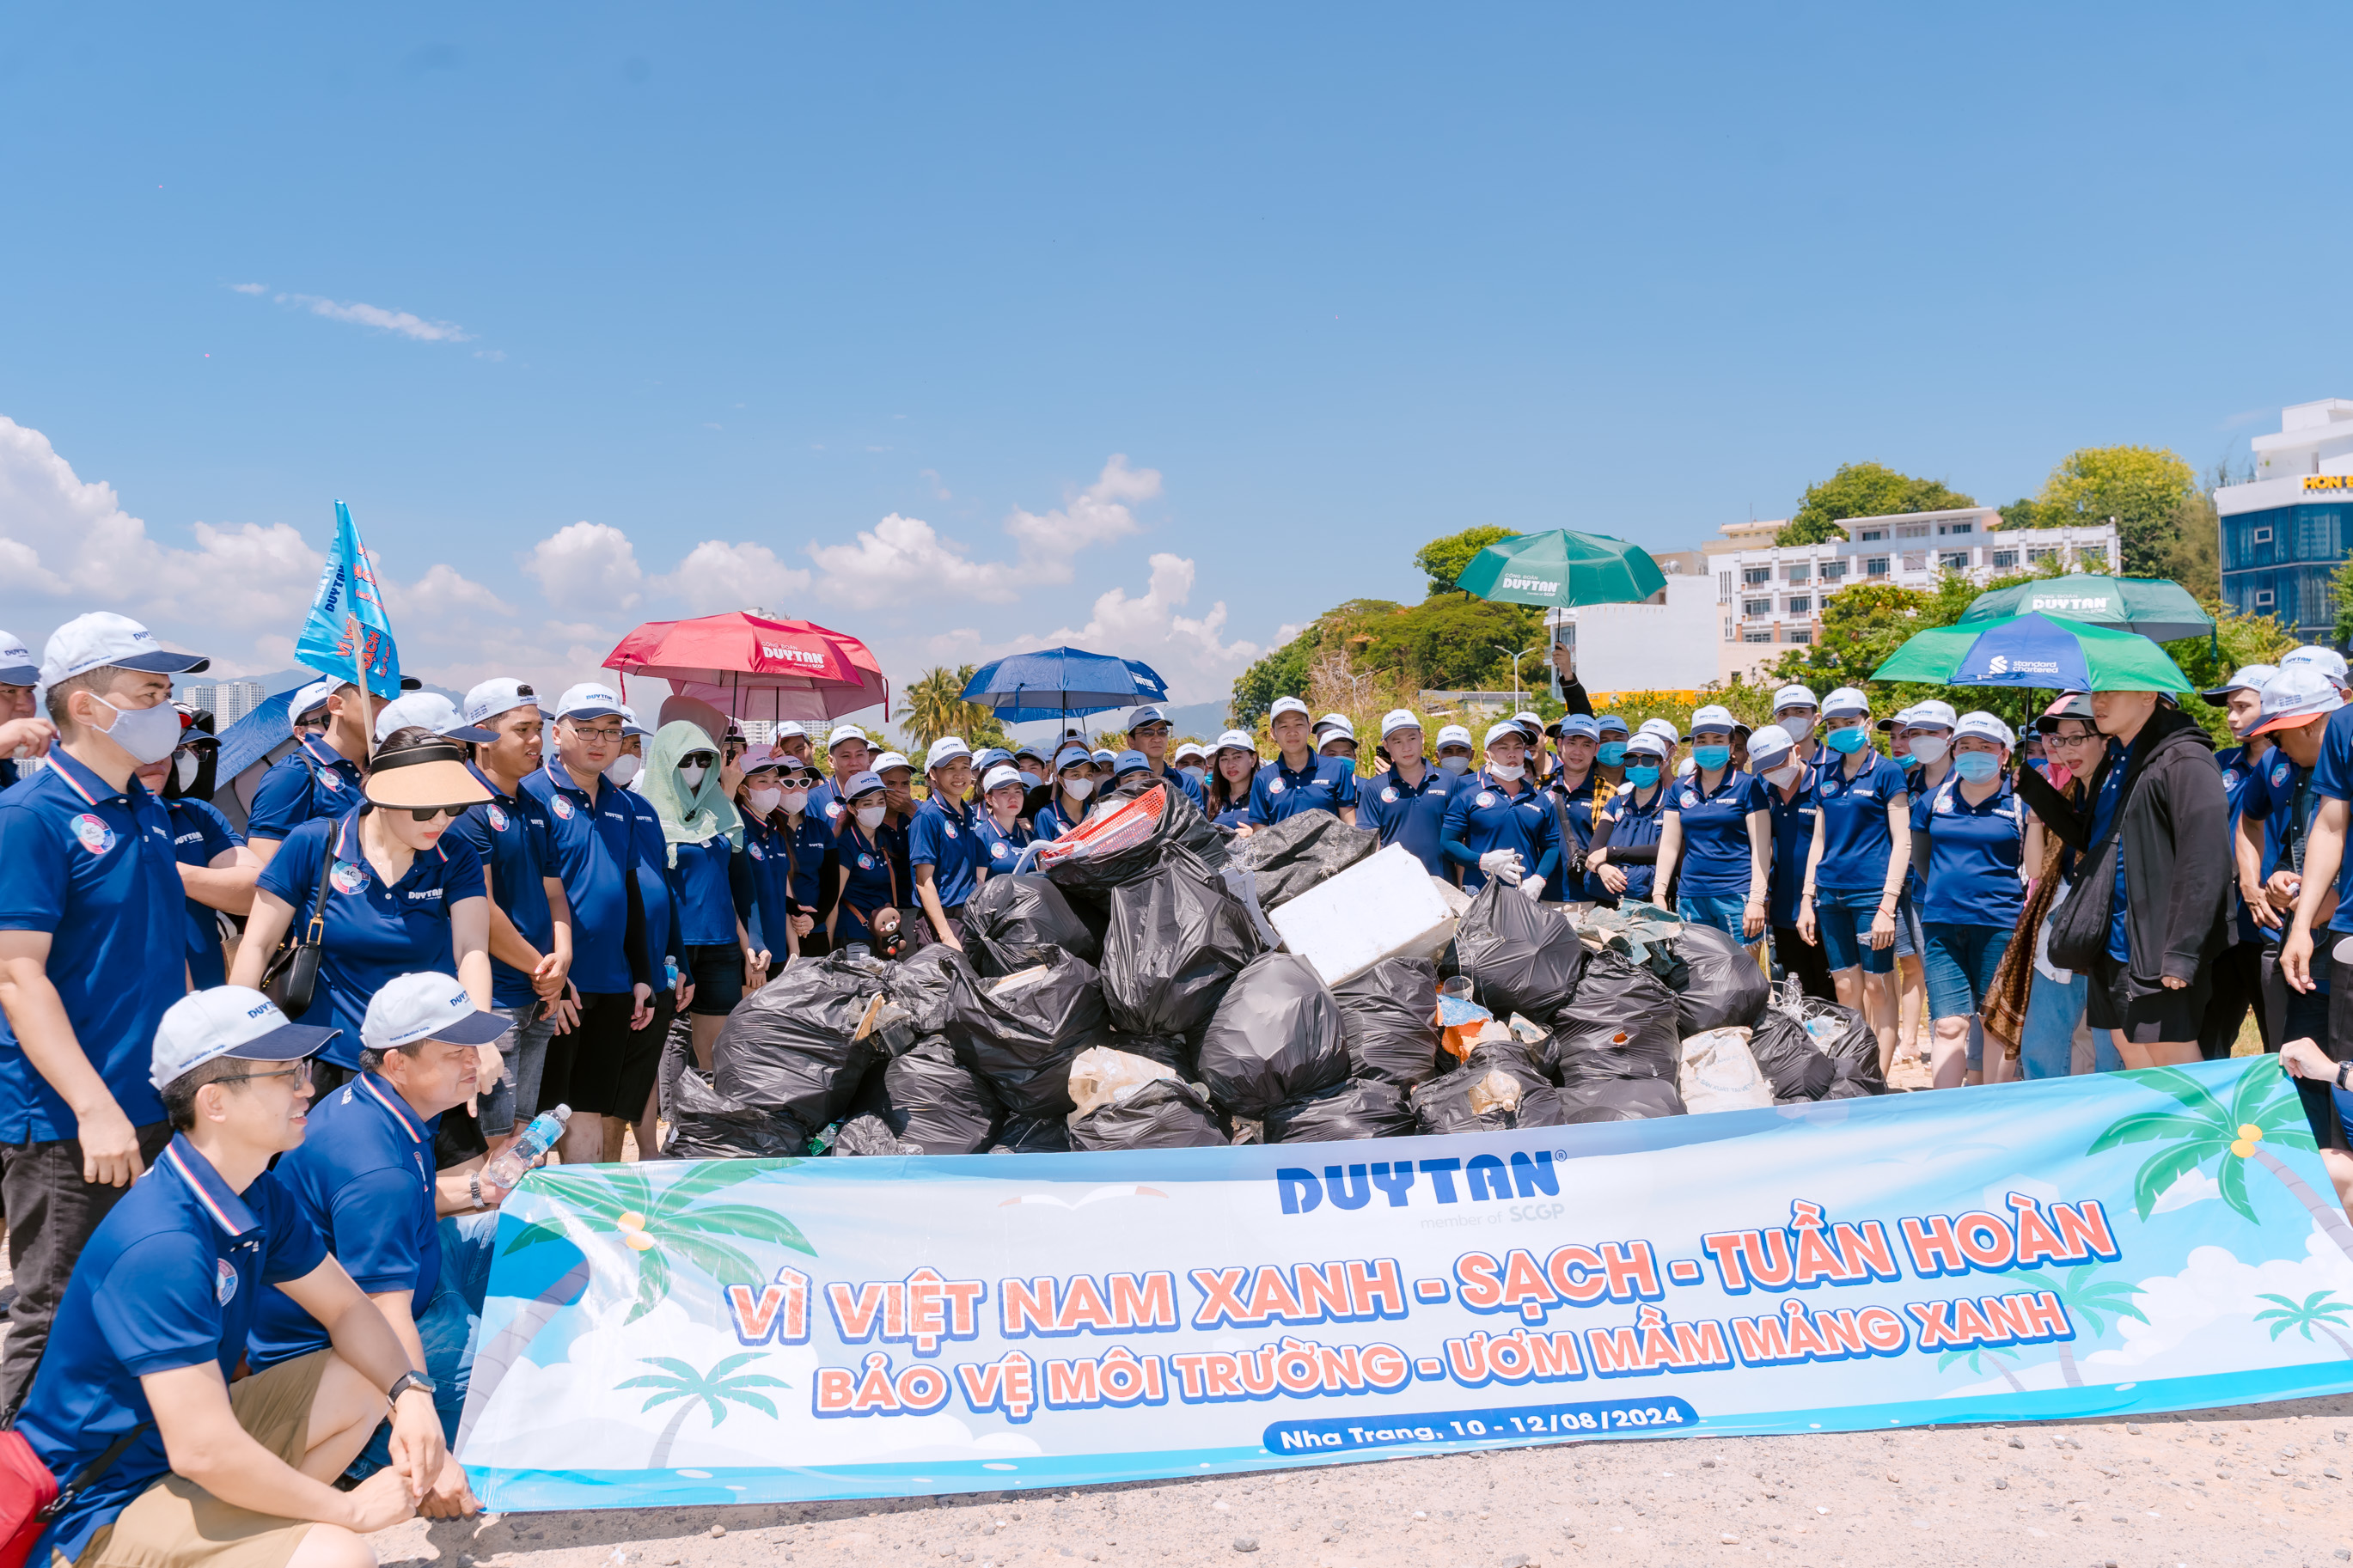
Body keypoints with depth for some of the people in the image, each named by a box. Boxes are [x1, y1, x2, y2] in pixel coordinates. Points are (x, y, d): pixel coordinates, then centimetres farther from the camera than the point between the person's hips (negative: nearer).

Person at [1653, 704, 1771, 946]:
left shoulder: (1748, 786, 1)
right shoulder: (1680, 789, 13)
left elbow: (1761, 847, -3)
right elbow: (1669, 845, 14)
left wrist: (1757, 900, -11)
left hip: (1736, 896, -4)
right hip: (1691, 897, 4)